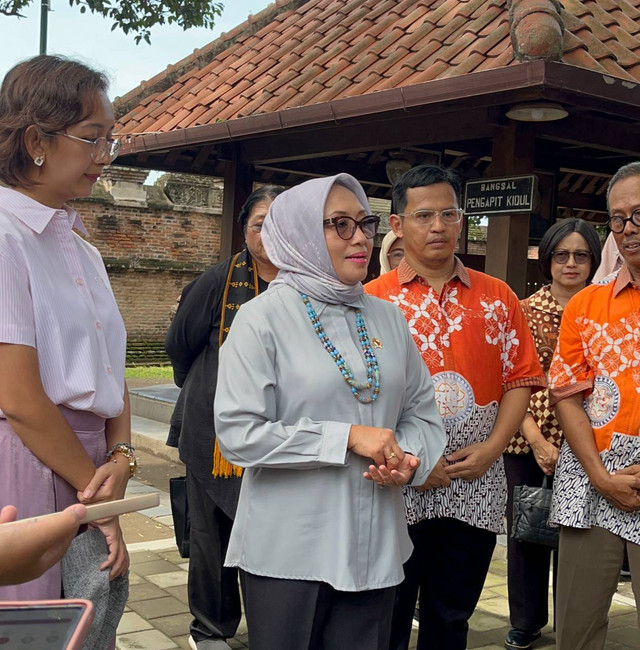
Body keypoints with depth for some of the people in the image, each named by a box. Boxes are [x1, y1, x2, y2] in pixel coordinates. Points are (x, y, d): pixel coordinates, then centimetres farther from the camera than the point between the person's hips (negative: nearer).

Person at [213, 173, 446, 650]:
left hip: (376, 548, 5)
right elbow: (238, 434, -16)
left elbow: (422, 410, 13)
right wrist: (348, 437, -18)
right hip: (287, 552, -5)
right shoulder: (264, 318, -9)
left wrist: (408, 457, -9)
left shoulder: (387, 318, 8)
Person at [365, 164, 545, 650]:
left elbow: (521, 379, 5)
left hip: (476, 490, 2)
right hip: (396, 490, -2)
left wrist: (492, 447, -8)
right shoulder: (373, 299, -1)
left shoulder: (498, 298, 6)